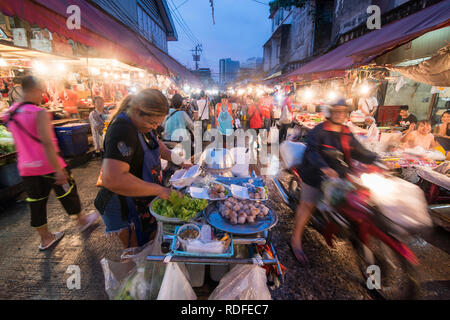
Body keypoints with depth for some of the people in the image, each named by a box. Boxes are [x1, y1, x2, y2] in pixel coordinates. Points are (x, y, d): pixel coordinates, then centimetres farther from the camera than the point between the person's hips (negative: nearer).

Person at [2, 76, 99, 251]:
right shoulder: (39, 113, -19)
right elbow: (47, 143, -26)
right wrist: (58, 169, -25)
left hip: (26, 168, 7)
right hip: (48, 165, -7)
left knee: (36, 203, 15)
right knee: (67, 195, 13)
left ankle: (45, 238, 29)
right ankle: (82, 221, 34)